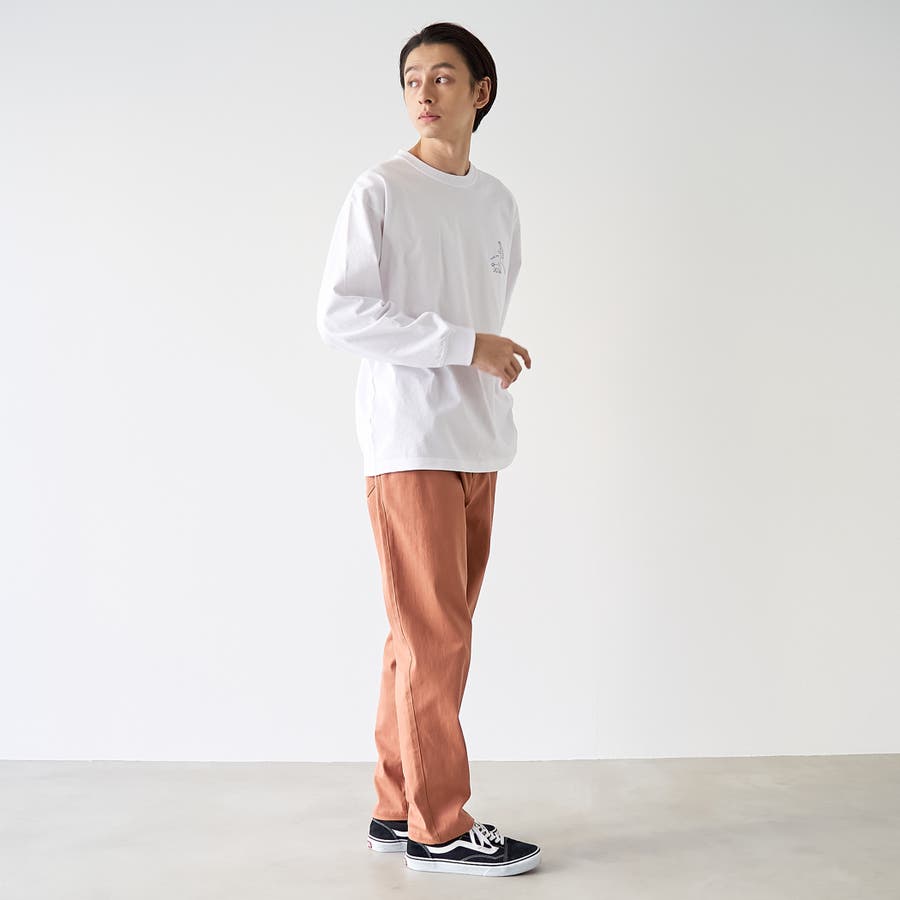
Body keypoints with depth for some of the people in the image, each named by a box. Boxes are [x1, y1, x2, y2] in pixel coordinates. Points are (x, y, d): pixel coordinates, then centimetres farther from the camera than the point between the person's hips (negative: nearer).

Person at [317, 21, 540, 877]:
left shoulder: (496, 201, 15)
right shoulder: (380, 190, -4)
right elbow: (339, 315, -12)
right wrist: (467, 345, -14)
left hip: (477, 443, 6)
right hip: (408, 444, -6)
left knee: (428, 637, 9)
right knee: (435, 637, -6)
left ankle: (400, 808, 19)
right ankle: (439, 827, 5)